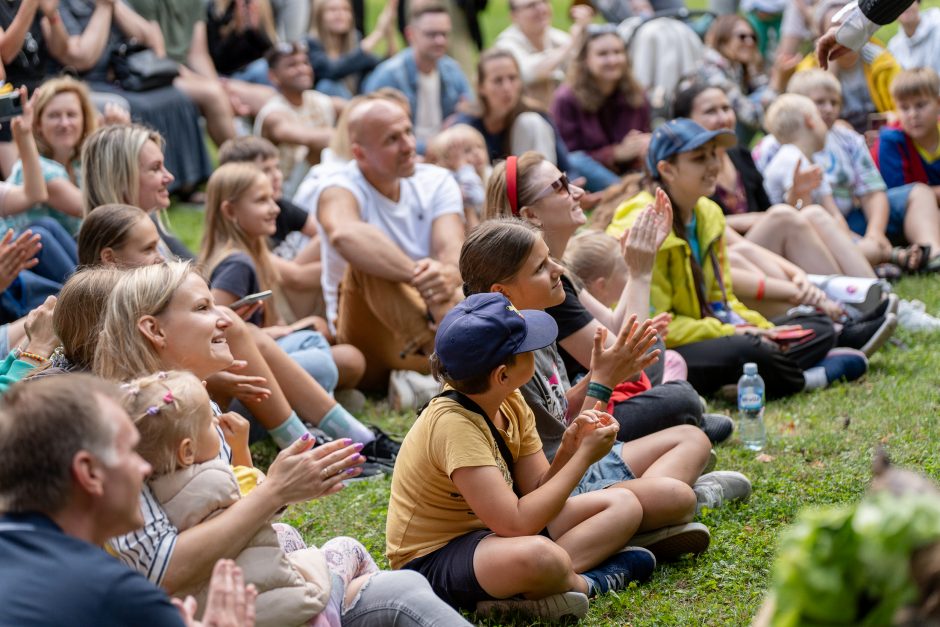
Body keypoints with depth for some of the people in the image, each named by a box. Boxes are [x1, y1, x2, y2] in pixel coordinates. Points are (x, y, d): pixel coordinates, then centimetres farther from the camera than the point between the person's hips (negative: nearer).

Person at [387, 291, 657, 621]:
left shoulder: (511, 404, -1)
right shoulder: (453, 424, -27)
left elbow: (537, 492, 2)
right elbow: (515, 523, -32)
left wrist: (569, 450, -17)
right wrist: (584, 457, -24)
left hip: (488, 532, 10)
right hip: (433, 560, -10)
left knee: (623, 505, 5)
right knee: (539, 554, -42)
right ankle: (592, 582, -6)